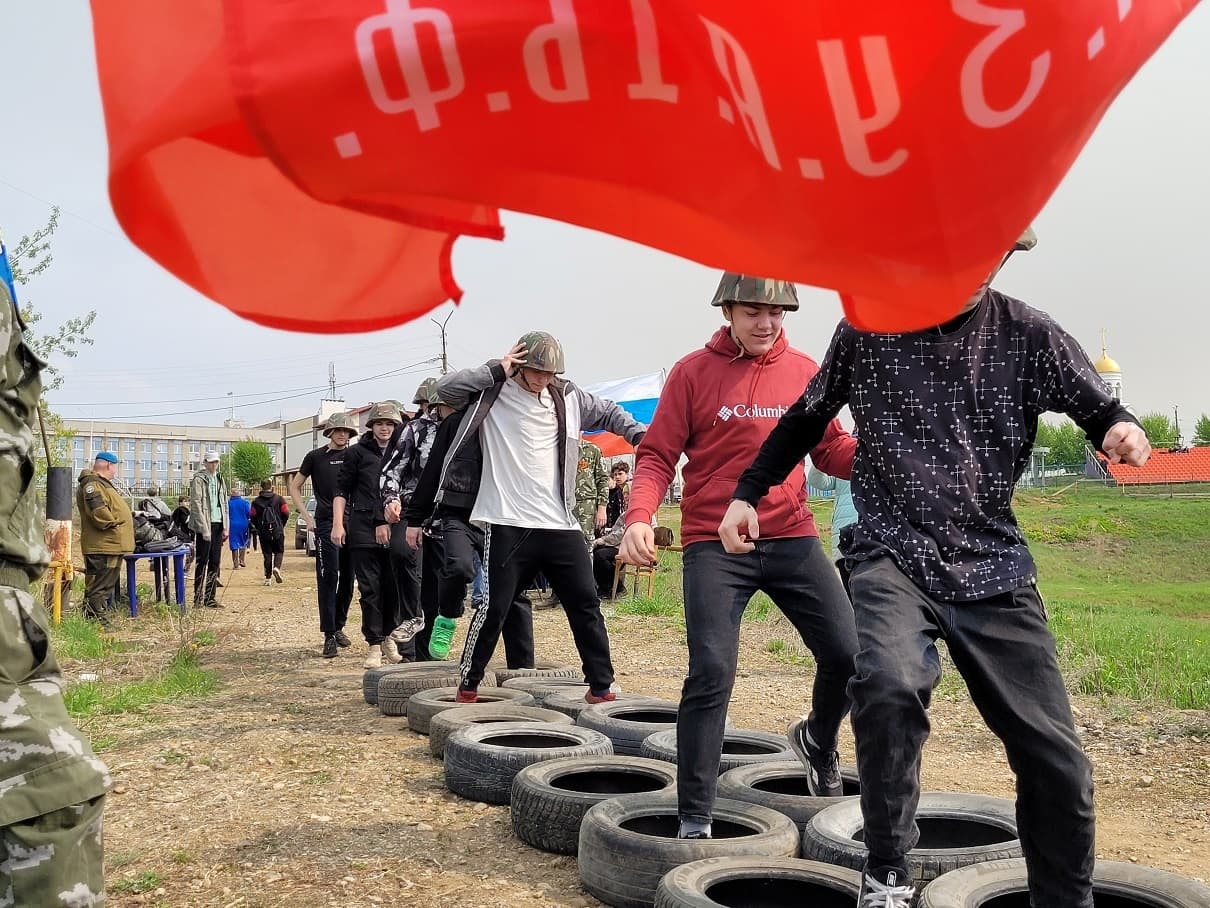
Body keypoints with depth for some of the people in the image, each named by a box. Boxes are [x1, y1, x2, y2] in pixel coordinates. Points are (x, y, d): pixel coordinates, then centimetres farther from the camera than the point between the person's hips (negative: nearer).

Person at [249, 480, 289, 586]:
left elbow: (252, 516, -1)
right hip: (278, 531, -1)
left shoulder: (257, 501, 1)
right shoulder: (279, 499, 0)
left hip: (263, 533, 1)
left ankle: (268, 578, 2)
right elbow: (286, 513, -3)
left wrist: (258, 526, 15)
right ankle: (277, 567, -16)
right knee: (279, 551, 12)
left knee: (267, 554, 5)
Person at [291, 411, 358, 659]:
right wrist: (306, 517, 1)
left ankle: (338, 626, 23)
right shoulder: (316, 457, 5)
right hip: (326, 524, -3)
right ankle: (329, 636, -8)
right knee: (328, 578, -8)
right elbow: (294, 487, 11)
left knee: (348, 579, 8)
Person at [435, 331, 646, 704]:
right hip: (507, 524, -4)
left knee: (586, 603, 5)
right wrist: (497, 370, -14)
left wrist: (640, 435, 8)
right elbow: (446, 387, -15)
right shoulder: (492, 393, -1)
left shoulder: (567, 397, 10)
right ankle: (469, 684, 16)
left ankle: (601, 686, 15)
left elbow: (609, 413, 24)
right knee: (494, 607, -1)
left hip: (560, 524, 4)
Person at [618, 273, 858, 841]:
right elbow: (657, 455, -2)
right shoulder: (693, 373, -2)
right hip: (714, 543, -3)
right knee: (711, 672, -11)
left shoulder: (805, 371, 7)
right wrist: (639, 516, -20)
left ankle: (818, 739, 37)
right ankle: (694, 818, 2)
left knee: (848, 654, 2)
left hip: (793, 539, 4)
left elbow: (832, 449, 13)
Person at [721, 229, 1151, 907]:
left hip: (993, 565, 2)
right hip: (891, 554, -2)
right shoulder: (868, 328, 2)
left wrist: (1122, 432, -19)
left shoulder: (1029, 335, 2)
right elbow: (808, 418, 14)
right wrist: (747, 492, 9)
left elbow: (1103, 410, 5)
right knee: (891, 683, -33)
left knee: (1057, 760, 1)